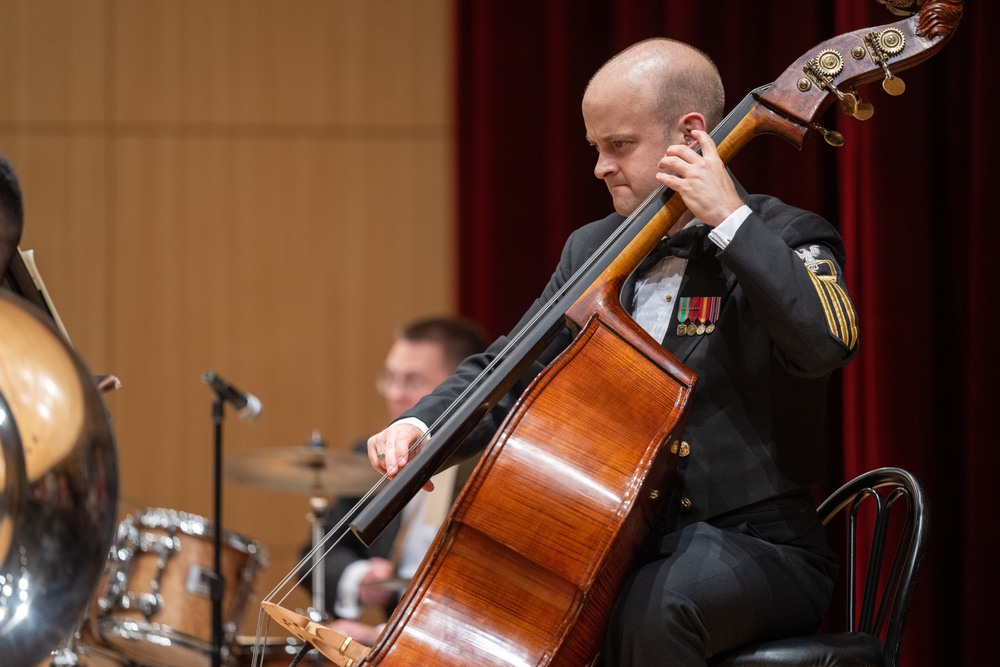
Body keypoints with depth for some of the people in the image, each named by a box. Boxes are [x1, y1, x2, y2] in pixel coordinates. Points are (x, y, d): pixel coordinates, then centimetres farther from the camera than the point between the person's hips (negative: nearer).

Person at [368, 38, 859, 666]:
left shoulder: (785, 238, -7)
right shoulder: (592, 249, 14)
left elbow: (826, 341, -28)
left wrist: (730, 218, -25)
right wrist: (421, 424, -5)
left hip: (753, 550, -6)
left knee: (651, 609, -37)